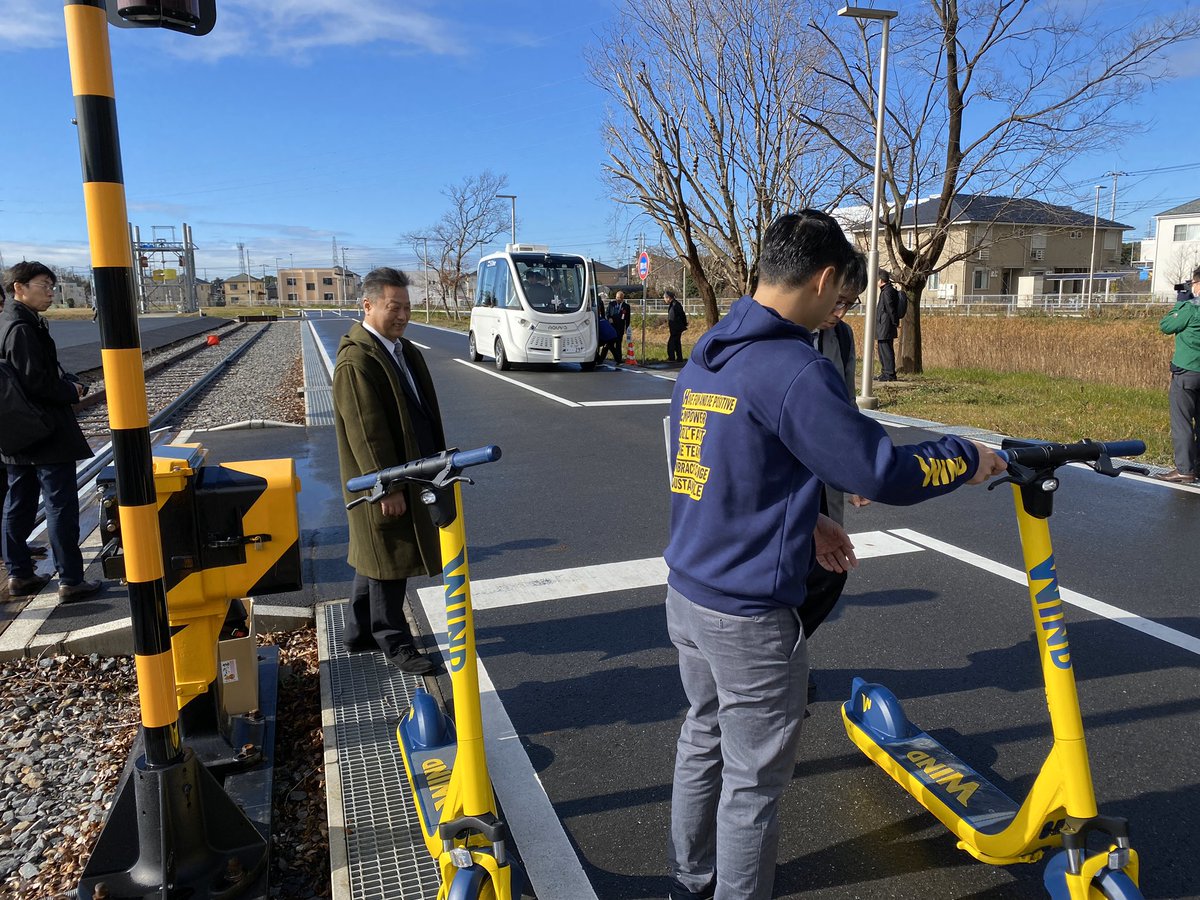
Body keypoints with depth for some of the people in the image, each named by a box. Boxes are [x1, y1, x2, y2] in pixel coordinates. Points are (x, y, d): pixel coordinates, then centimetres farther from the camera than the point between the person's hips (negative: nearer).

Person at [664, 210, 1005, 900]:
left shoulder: (706, 356, 7)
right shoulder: (796, 370, -21)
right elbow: (883, 473, -17)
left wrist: (805, 522, 17)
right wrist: (966, 459, 1)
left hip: (687, 594, 9)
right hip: (750, 618, -9)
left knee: (703, 741, 25)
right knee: (754, 782, 10)